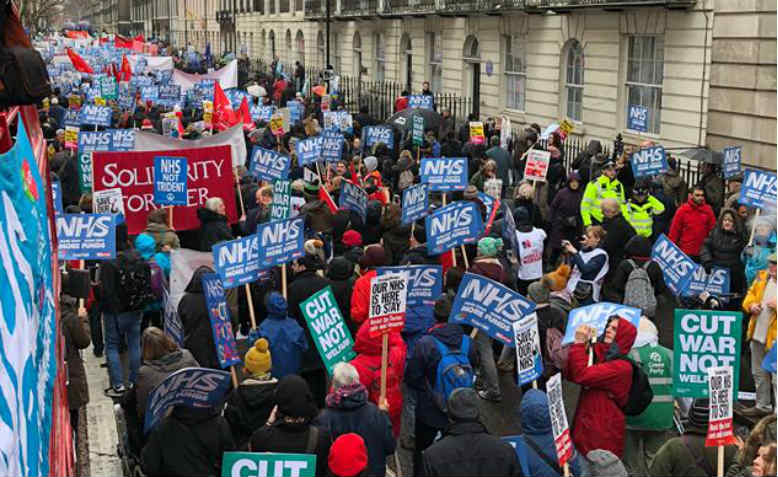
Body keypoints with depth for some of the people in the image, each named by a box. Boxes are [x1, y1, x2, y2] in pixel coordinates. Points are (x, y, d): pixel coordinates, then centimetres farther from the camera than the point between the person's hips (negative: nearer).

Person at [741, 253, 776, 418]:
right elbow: (751, 294, 18)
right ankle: (762, 406, 35)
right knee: (759, 373, 20)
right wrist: (751, 305, -2)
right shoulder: (762, 277, 8)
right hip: (758, 335, 7)